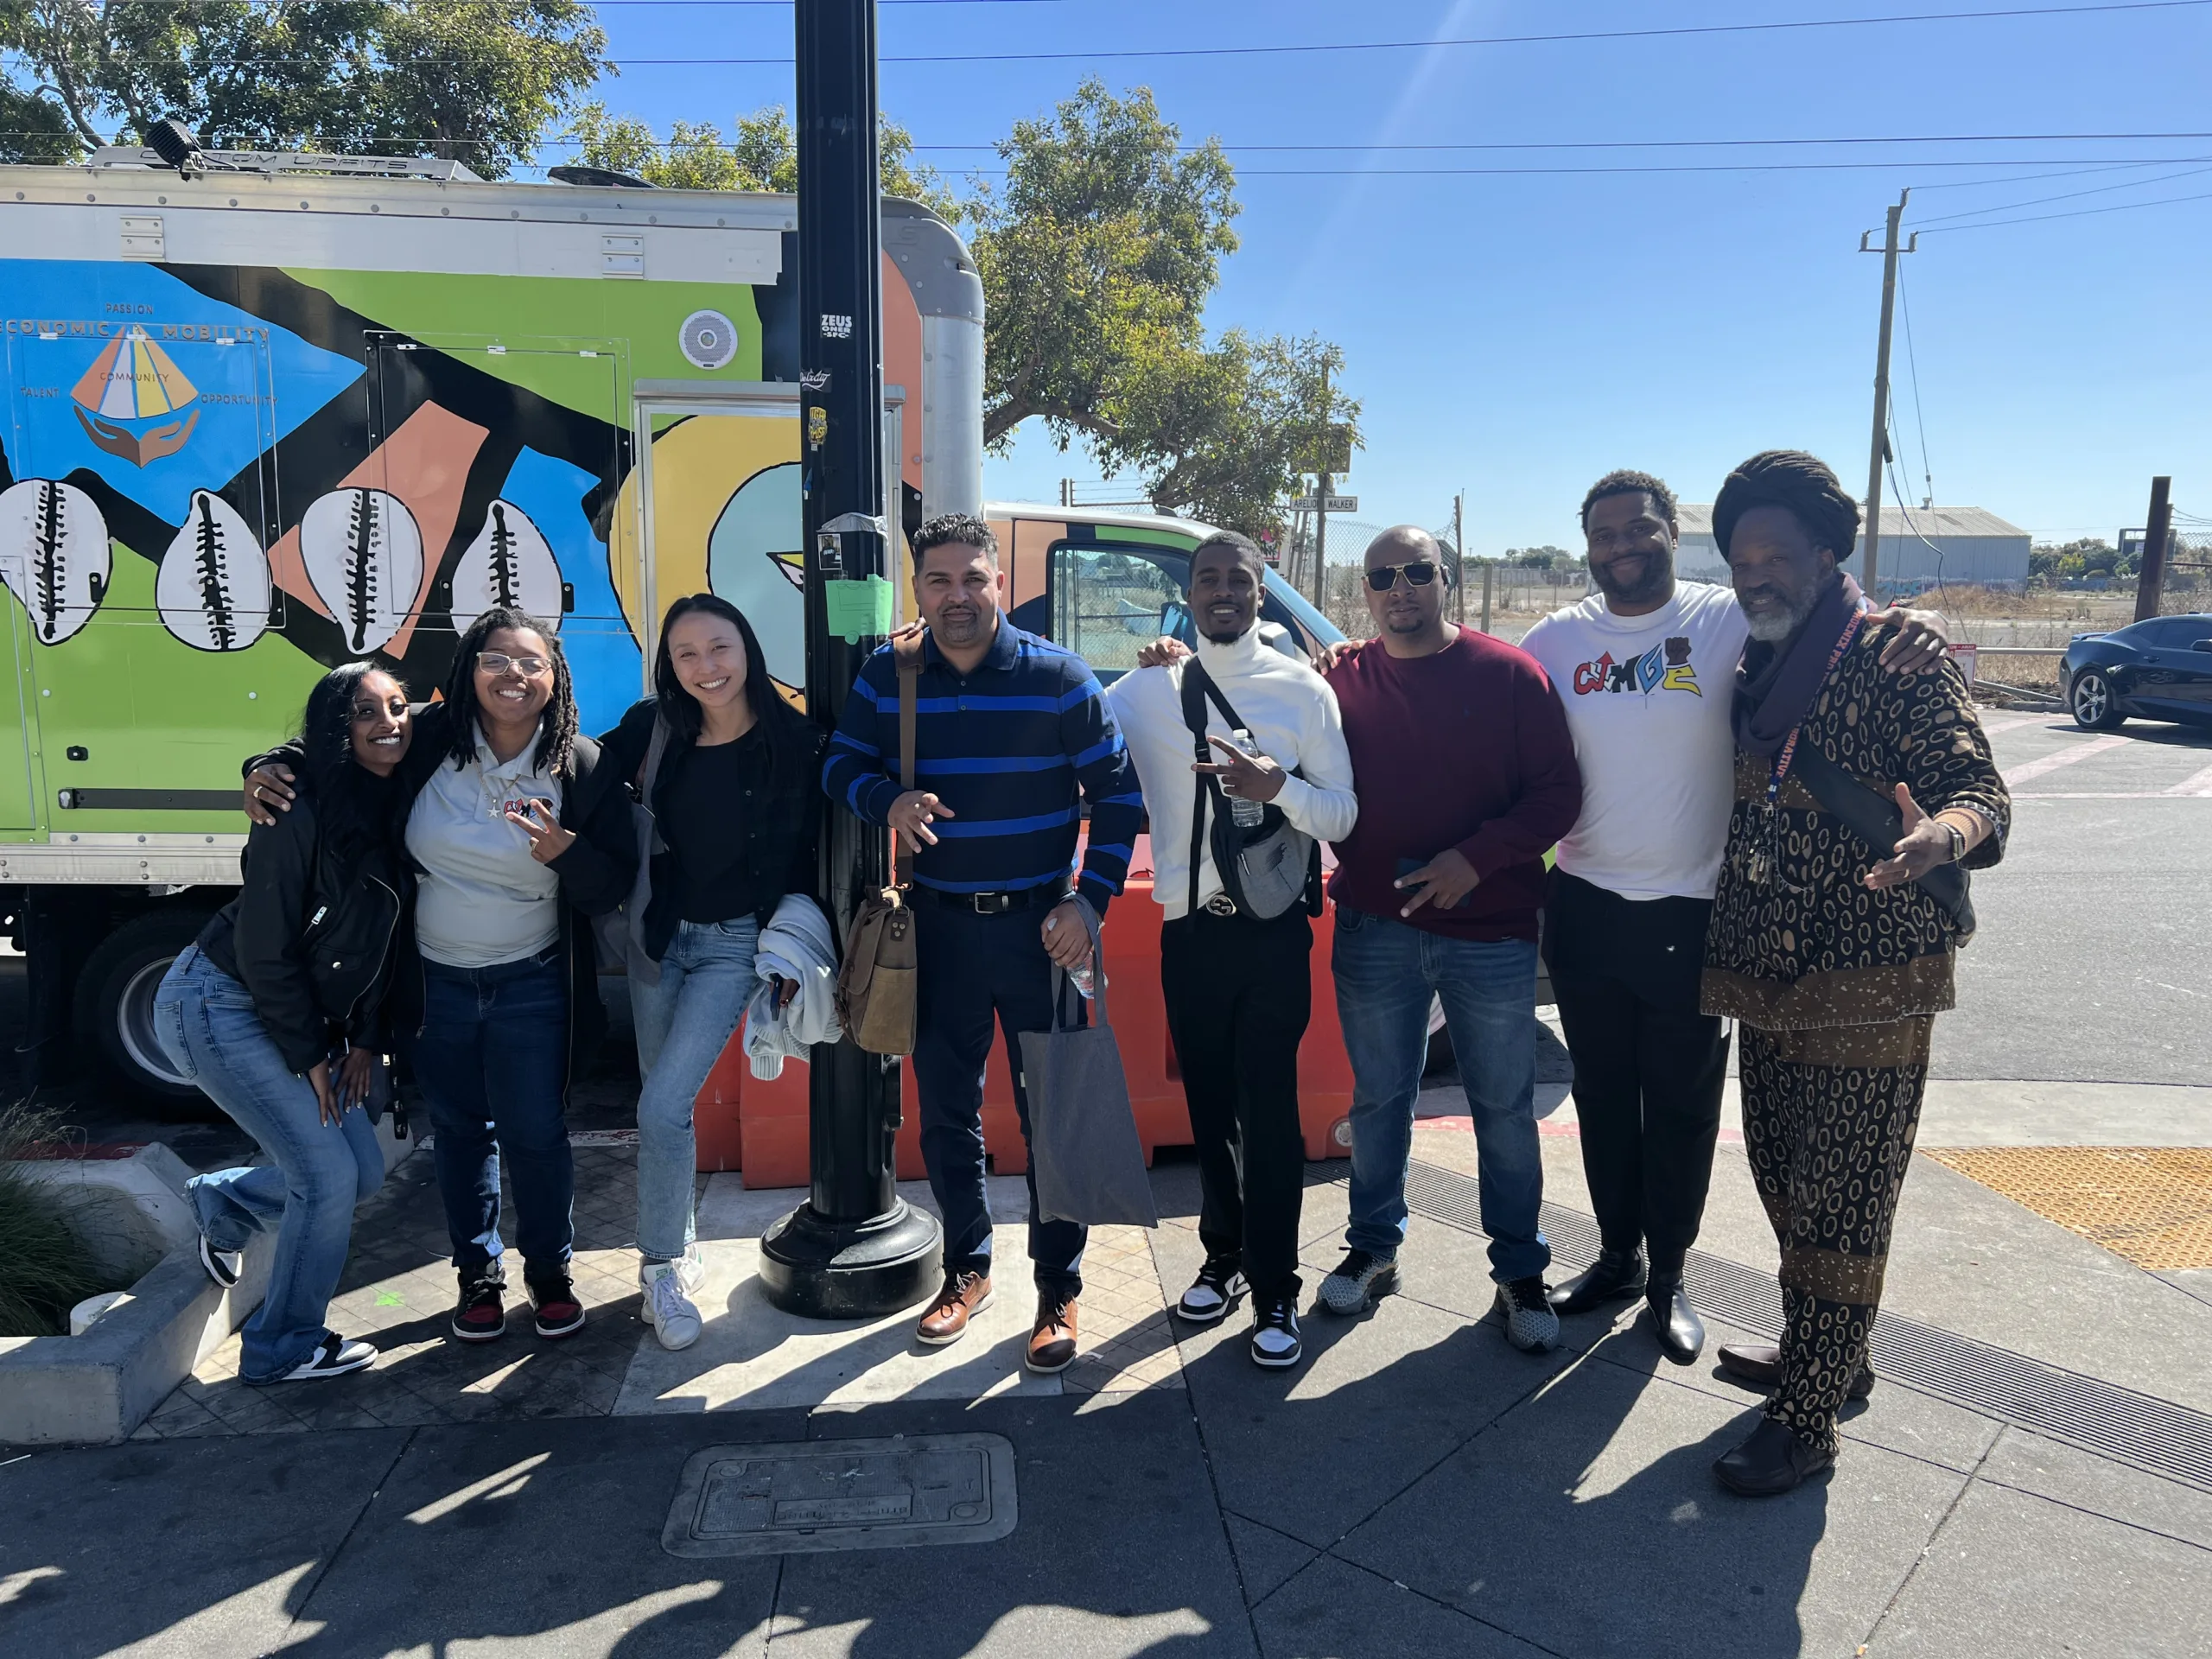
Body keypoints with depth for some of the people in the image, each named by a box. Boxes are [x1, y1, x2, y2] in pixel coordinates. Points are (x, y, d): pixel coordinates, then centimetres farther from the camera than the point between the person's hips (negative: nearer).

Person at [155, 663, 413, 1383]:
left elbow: (386, 936, 6)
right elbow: (264, 951, -20)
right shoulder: (300, 813, -23)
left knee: (363, 1170, 8)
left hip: (300, 1017, 8)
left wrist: (365, 1040, 3)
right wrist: (309, 1057, -12)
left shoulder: (397, 810, -1)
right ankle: (284, 1348, 14)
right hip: (218, 1004, -8)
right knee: (329, 1174, -8)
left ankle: (224, 1203, 36)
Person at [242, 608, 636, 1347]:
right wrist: (268, 768, -11)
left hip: (531, 985, -2)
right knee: (460, 1131, 15)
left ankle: (551, 1271, 27)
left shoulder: (584, 771, -12)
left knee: (535, 1133, 4)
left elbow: (614, 886, -10)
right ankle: (478, 1273, 34)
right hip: (435, 982, 2)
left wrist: (563, 851, -28)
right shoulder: (426, 740, -10)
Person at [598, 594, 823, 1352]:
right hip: (658, 933, 4)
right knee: (665, 1105, 13)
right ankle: (678, 1251, 33)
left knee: (662, 1108, -12)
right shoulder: (652, 729, -5)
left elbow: (805, 858, -7)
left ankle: (660, 1267, 8)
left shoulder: (792, 740, -12)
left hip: (735, 943, -4)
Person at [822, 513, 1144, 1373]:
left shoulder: (1059, 676, -7)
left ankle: (1058, 1291, 19)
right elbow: (841, 765, 8)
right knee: (946, 1109, 13)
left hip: (1040, 924, -2)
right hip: (938, 924, 3)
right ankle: (967, 1269, 32)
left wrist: (1088, 901, -11)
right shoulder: (885, 677, 0)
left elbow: (1118, 795, -3)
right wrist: (889, 800, -14)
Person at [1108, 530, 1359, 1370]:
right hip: (1188, 930, 2)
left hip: (1273, 931, -2)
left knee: (1269, 1111, -1)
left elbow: (1342, 814, -3)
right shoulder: (1144, 689, 2)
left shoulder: (1303, 690, 0)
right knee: (1208, 1106, 14)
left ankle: (1275, 1293, 12)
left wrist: (1275, 786, -18)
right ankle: (1223, 1257, 33)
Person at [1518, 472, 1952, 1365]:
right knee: (1602, 1096, 16)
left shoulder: (1732, 620, -8)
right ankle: (1618, 1255, 36)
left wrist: (1915, 626, -28)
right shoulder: (1557, 638, 1)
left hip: (1691, 914, -2)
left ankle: (1668, 1274, 31)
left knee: (1681, 1107, 10)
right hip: (1585, 908, 3)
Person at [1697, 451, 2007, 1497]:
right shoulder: (1749, 669, 11)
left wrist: (1942, 833, -39)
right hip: (1768, 980, 7)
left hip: (1869, 986, -7)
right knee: (1783, 1181, 18)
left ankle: (1805, 1417, 13)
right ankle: (1821, 1353, 38)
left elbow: (1978, 791, -17)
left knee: (1838, 1208, 1)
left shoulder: (1894, 657, -10)